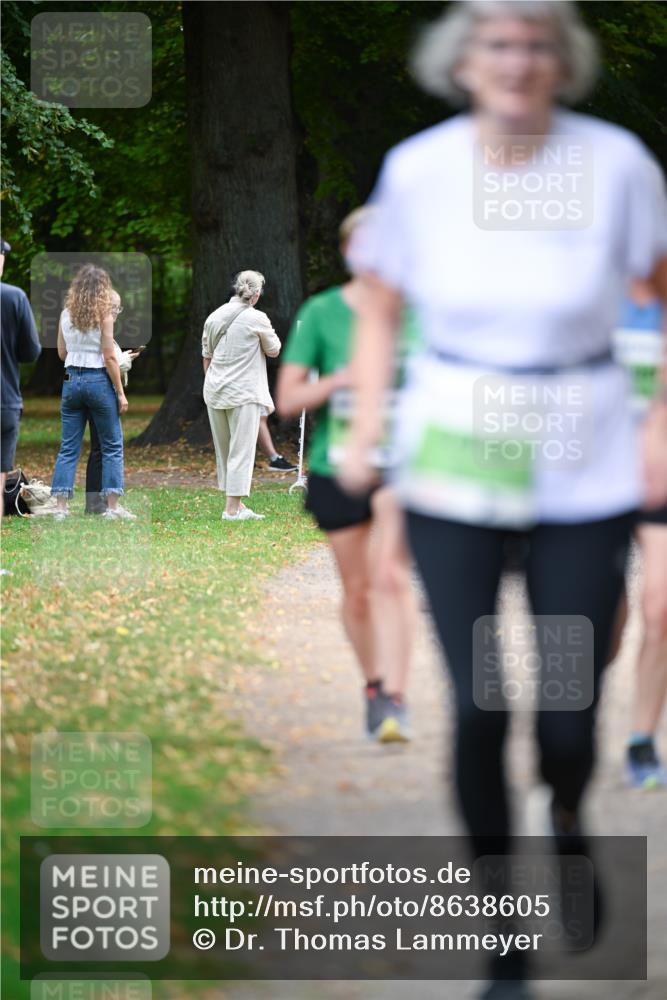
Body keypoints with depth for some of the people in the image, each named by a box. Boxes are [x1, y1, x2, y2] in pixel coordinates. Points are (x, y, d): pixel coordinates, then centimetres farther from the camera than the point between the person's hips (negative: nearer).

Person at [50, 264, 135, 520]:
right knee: (112, 446, 5)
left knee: (68, 447, 7)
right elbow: (109, 358, -10)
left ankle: (61, 506, 1)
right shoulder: (103, 315, -8)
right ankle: (113, 506, 1)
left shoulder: (66, 314, 4)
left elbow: (62, 353, 11)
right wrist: (120, 393, -5)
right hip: (98, 380, -4)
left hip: (72, 380, 4)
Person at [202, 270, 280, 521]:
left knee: (223, 451, 13)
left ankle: (236, 504, 18)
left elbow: (206, 357, 12)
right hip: (244, 393, -6)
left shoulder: (214, 317, 7)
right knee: (241, 451, -3)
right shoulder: (257, 319, -10)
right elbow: (273, 350, 2)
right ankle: (232, 508, -8)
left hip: (215, 393, 6)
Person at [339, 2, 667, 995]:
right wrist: (365, 435, -3)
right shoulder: (418, 169, -7)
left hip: (584, 472, 0)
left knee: (568, 720, -2)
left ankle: (567, 815, 38)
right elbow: (380, 310, 8)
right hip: (451, 463, 1)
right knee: (477, 712, -8)